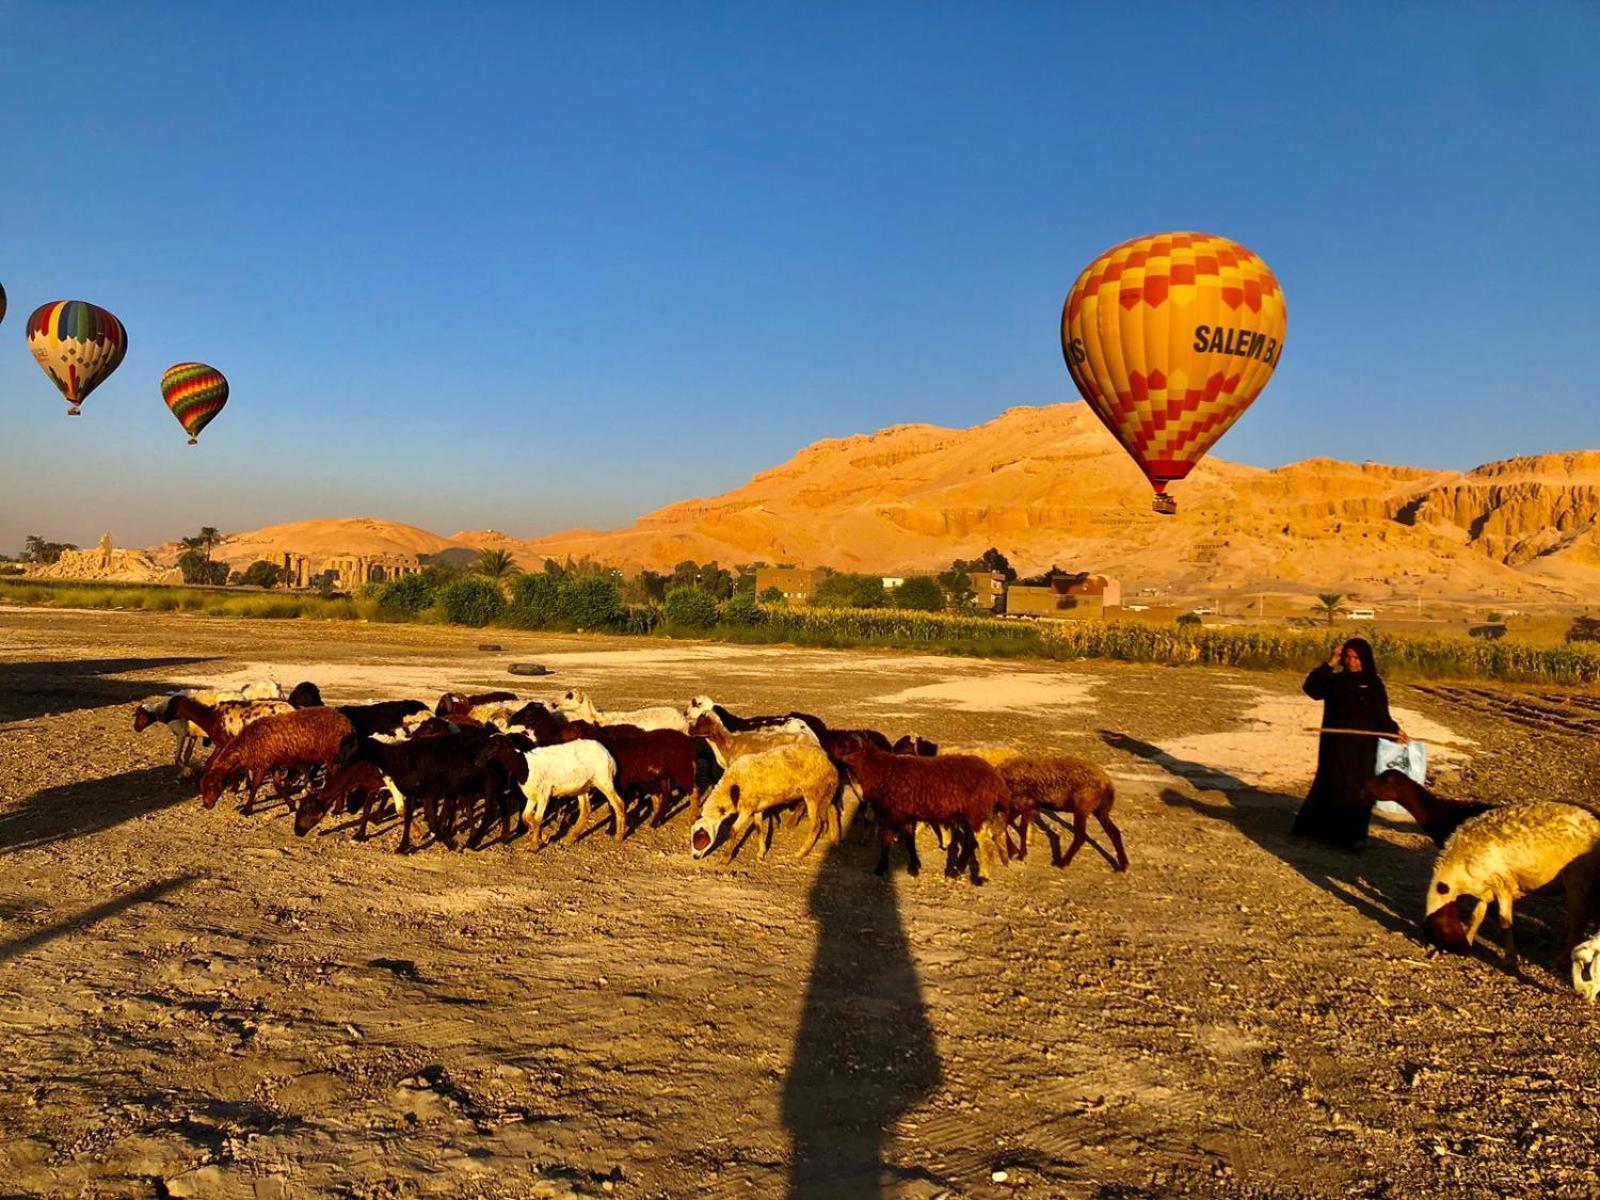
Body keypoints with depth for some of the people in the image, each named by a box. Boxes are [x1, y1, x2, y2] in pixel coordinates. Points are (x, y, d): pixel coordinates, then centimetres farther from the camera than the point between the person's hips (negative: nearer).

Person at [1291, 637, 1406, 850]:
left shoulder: (1374, 685, 2)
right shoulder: (1335, 680, 1)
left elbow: (1381, 716, 1)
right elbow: (1311, 688, -15)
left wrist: (1394, 731, -17)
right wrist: (1330, 664, -16)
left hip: (1362, 748, 0)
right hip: (1336, 746, 0)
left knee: (1358, 790, 3)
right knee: (1332, 787, 8)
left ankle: (1353, 835, 12)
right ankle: (1320, 827, 22)